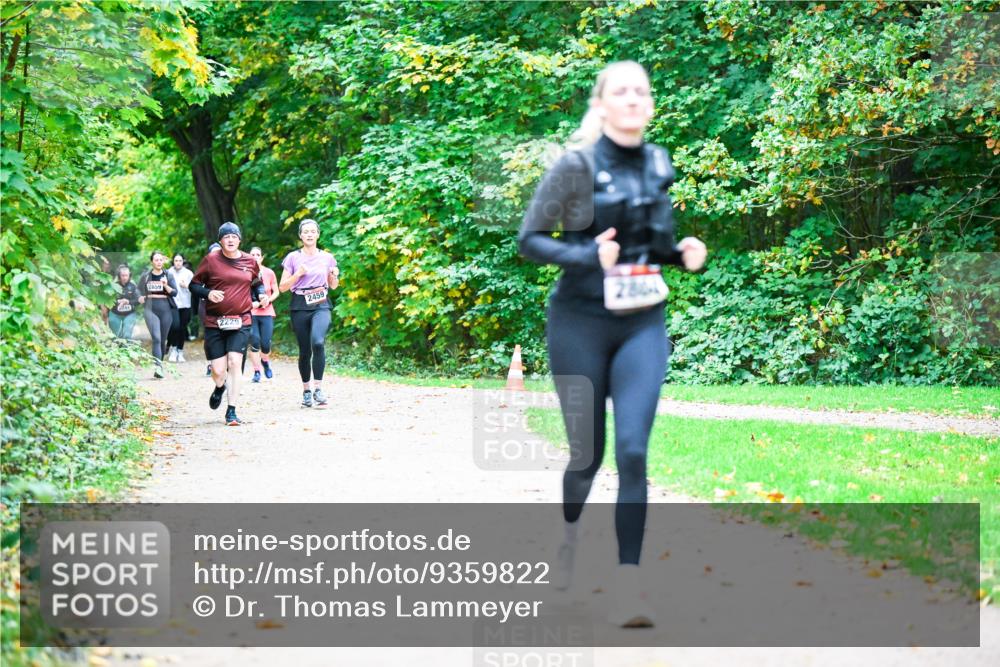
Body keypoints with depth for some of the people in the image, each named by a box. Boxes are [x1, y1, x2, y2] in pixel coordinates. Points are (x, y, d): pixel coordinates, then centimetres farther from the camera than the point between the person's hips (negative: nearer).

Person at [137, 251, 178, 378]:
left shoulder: (168, 276, 7)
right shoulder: (145, 277, 7)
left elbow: (175, 292, -1)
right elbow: (139, 290, 23)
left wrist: (166, 286, -18)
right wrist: (140, 297, 4)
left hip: (166, 310, 2)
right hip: (151, 309, -2)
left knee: (163, 340, 8)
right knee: (156, 338, -17)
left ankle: (160, 365, 23)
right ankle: (158, 367, -27)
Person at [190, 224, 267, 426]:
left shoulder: (250, 261, 6)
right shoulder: (211, 260, -1)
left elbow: (257, 284, 22)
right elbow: (194, 284, 5)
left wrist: (261, 295, 1)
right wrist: (208, 293, -15)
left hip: (241, 322, 1)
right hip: (214, 323, -1)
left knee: (234, 363, -14)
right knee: (218, 370, -1)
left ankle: (231, 411, -6)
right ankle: (219, 387, 38)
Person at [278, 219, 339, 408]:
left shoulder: (327, 258, 10)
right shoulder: (293, 258, 4)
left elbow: (333, 286, 20)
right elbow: (282, 287, 4)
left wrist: (335, 276, -1)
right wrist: (298, 274, -10)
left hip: (321, 306, 0)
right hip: (300, 307, 0)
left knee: (318, 342, -26)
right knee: (305, 350, 3)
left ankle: (318, 388, -19)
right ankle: (306, 390, 20)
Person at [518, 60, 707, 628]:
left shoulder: (658, 165, 7)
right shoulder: (578, 165, -8)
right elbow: (530, 239, -6)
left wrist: (684, 254, 0)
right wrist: (588, 255, -21)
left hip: (643, 325, 3)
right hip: (581, 323, -3)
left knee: (633, 449, -12)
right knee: (588, 451, 7)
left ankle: (628, 583, -12)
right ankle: (570, 532, 40)